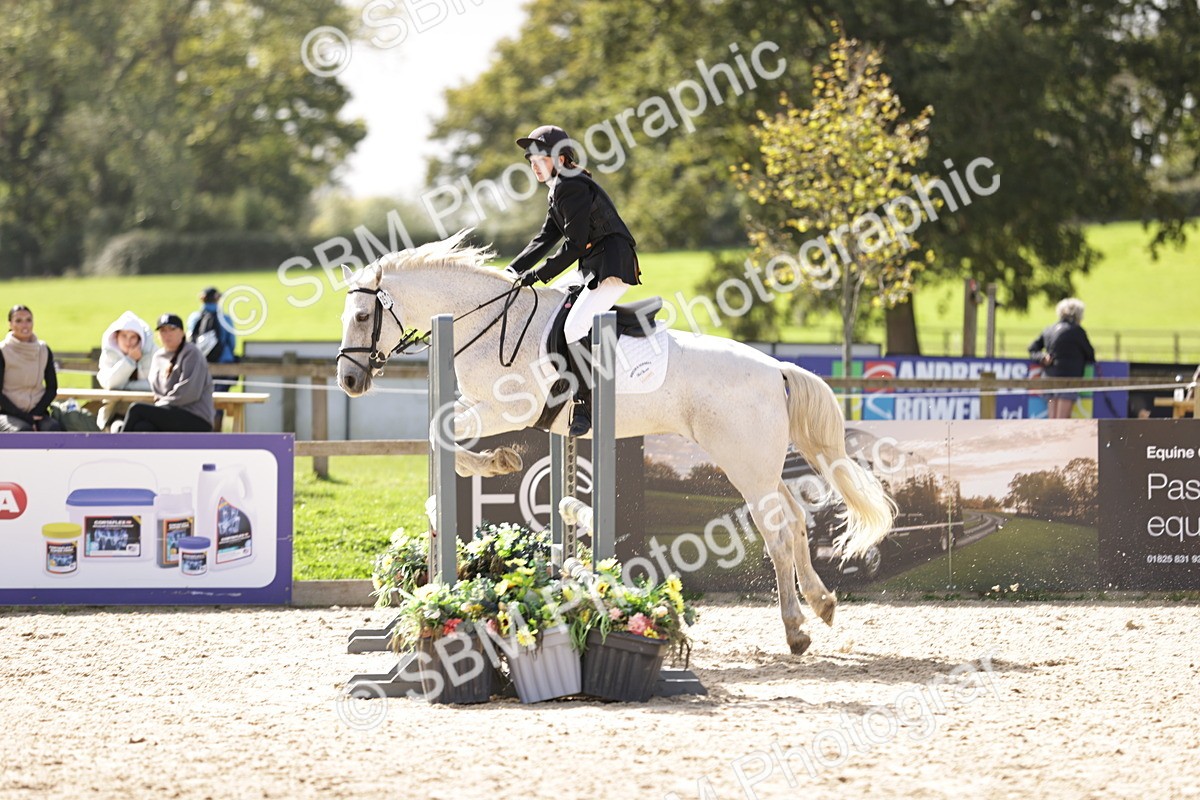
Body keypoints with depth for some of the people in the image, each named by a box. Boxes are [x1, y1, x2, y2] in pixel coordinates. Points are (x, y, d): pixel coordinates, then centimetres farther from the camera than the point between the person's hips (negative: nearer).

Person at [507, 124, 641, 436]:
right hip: (590, 265, 11)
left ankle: (587, 405, -16)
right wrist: (513, 271, 10)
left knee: (574, 328, -23)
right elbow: (545, 238, 19)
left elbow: (576, 245, -20)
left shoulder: (572, 188, -17)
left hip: (613, 267, -11)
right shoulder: (559, 190, 16)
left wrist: (538, 274, -16)